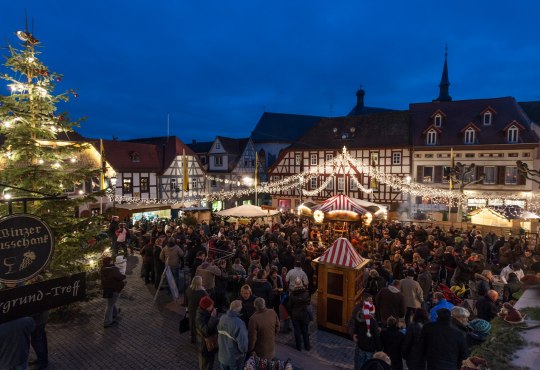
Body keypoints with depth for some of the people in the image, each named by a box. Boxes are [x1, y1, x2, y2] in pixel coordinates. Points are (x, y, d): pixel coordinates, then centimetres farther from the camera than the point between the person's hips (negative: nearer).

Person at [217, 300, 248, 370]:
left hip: (222, 356, 5)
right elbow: (243, 346, -29)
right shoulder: (239, 324, -32)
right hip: (235, 359, -5)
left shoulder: (222, 318, -12)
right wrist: (245, 351, -7)